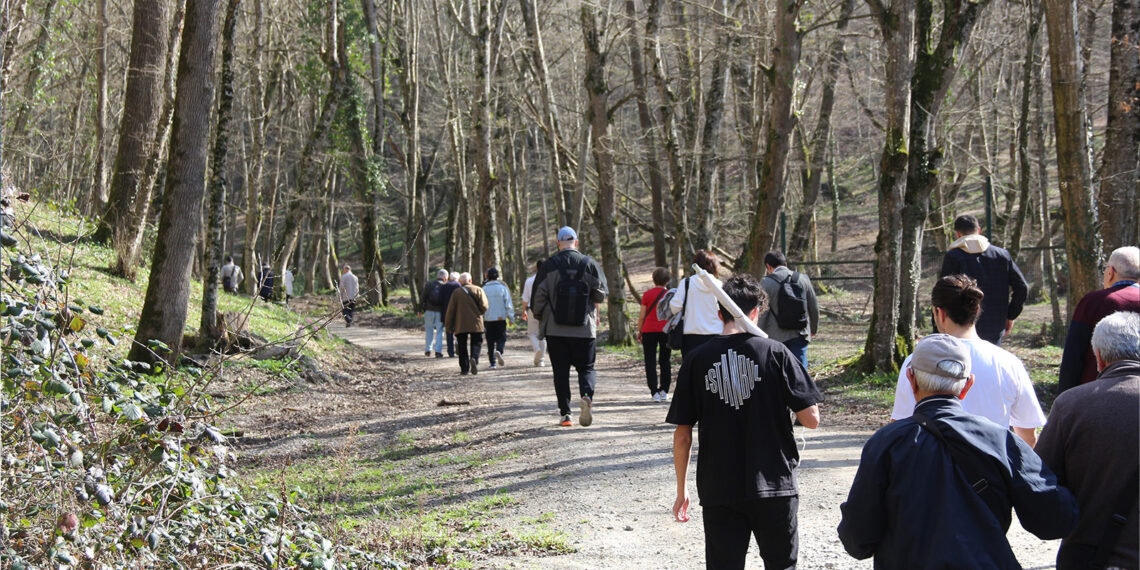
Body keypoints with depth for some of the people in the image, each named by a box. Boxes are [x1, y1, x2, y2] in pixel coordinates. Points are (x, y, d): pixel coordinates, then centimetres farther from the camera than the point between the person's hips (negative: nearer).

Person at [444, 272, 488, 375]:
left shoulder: (456, 293, 3)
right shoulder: (478, 290, 2)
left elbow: (450, 311, 2)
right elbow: (484, 307, -6)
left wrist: (448, 326, 9)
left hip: (460, 325, 0)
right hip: (476, 324, 0)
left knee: (462, 346, 7)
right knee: (476, 343, 5)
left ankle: (464, 368, 2)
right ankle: (474, 358, -23)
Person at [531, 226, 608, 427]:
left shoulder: (550, 265, -4)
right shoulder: (589, 264, -1)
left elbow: (538, 296, -4)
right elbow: (601, 295, 1)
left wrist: (540, 318, 14)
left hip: (555, 330, 0)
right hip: (584, 329, 0)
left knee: (561, 371, 7)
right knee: (586, 367, 10)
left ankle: (564, 413, 4)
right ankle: (587, 396, -18)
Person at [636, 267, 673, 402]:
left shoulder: (647, 295, -3)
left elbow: (642, 316, -3)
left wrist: (639, 331, 9)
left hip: (649, 331, -1)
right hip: (666, 331, 2)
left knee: (650, 362, 2)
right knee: (665, 362, 12)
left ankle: (654, 392, -7)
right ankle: (664, 391, 7)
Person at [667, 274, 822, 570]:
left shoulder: (696, 359, -1)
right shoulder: (774, 352, -5)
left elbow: (682, 435, 1)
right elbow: (811, 419, -6)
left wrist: (682, 489, 12)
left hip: (719, 490, 1)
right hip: (774, 487, -1)